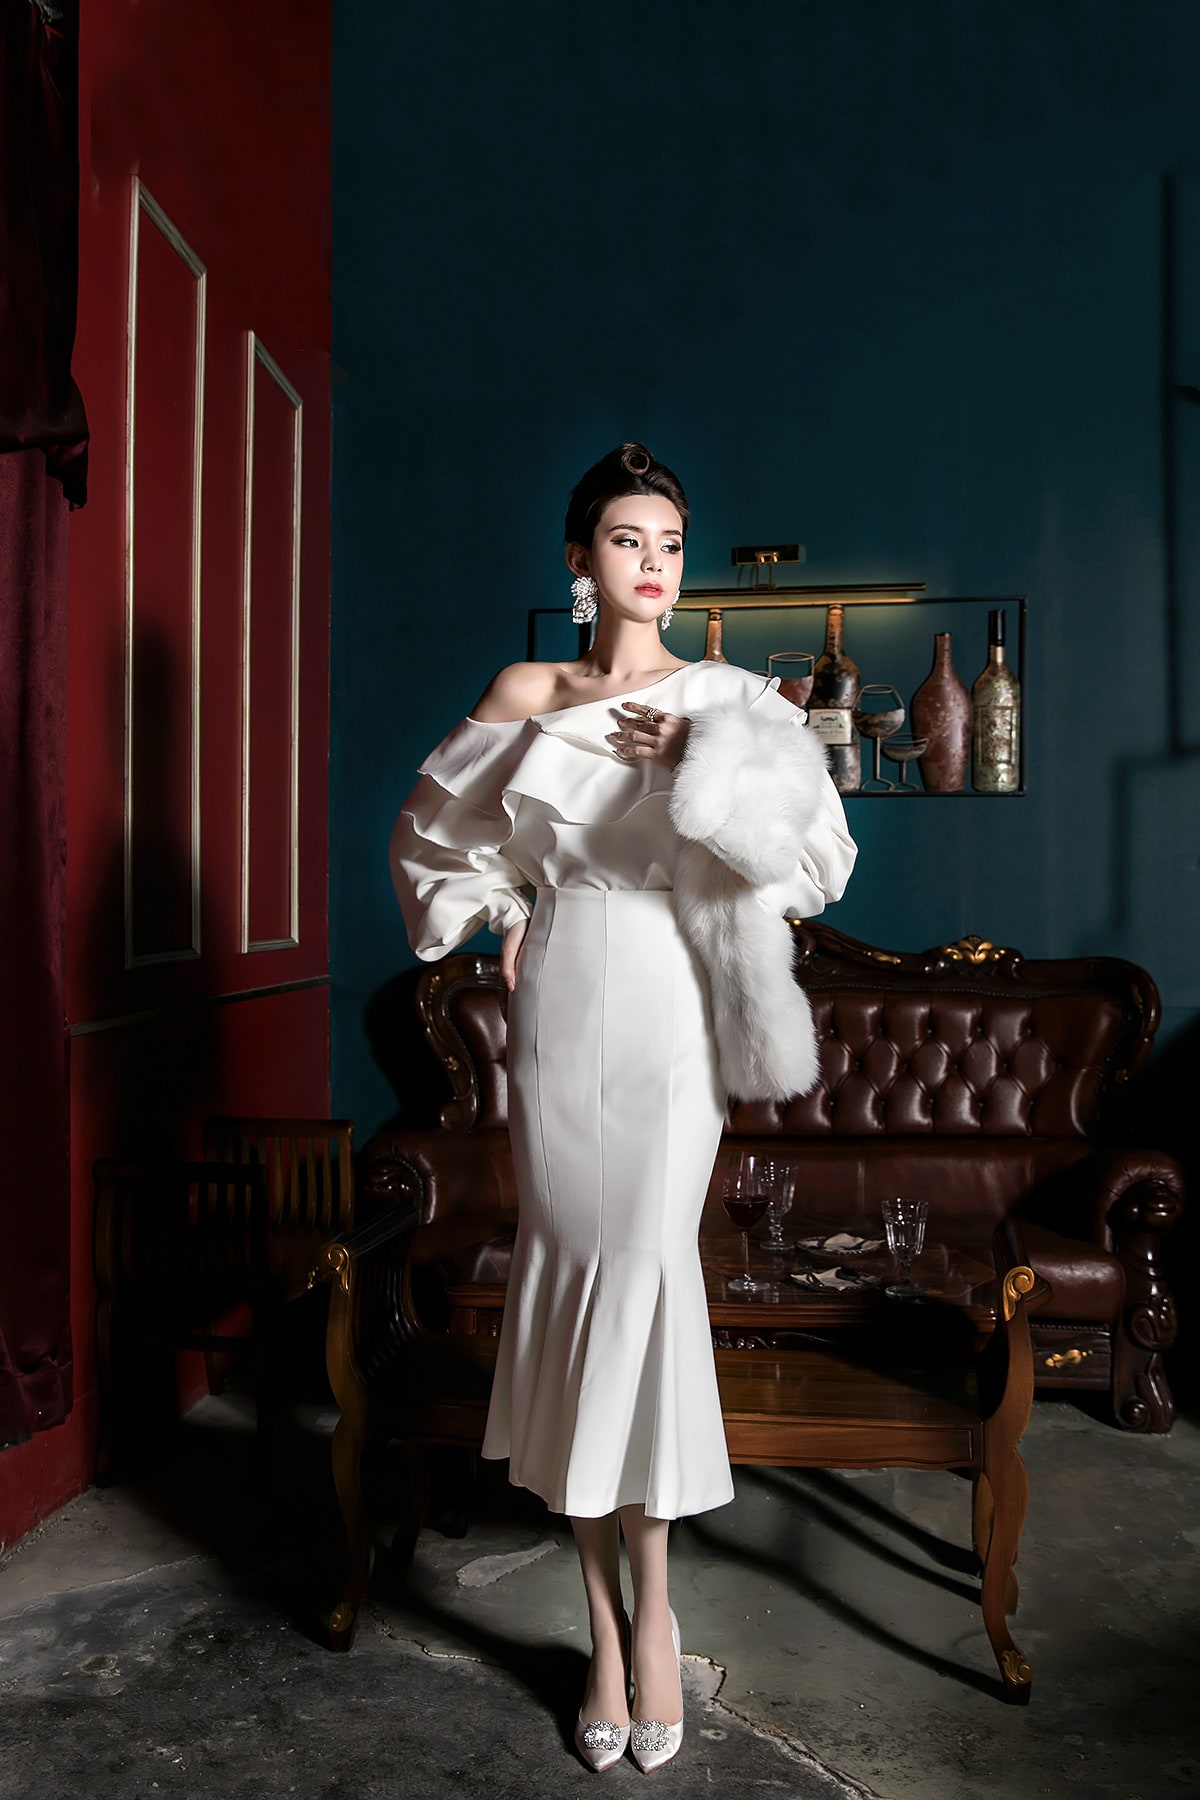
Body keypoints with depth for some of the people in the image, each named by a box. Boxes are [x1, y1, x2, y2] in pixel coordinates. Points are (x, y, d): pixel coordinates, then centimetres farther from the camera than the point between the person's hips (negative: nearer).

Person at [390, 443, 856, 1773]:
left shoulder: (725, 700, 3)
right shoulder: (523, 696, 9)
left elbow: (815, 845, -8)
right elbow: (438, 833, 21)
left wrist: (700, 763, -11)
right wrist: (504, 918, 10)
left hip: (667, 1014, -2)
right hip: (558, 1009, 2)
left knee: (647, 1268, -8)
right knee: (571, 1272, 2)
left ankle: (650, 1611, 10)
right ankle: (607, 1625, 16)